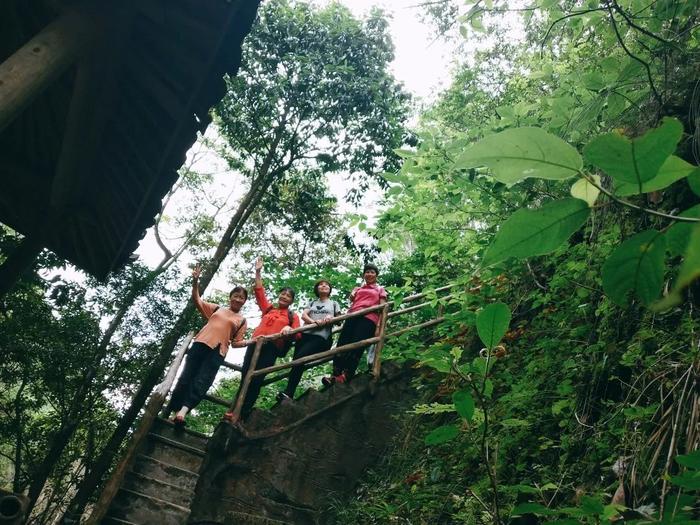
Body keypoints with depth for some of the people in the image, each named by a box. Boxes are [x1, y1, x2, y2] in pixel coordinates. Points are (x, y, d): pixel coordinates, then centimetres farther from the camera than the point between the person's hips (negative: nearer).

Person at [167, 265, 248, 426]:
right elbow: (196, 299, 18)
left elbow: (237, 342, 12)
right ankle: (166, 413, 5)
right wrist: (195, 281, 4)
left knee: (201, 383, -15)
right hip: (200, 344, 2)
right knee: (185, 378, 0)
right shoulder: (216, 309, 19)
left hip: (218, 352, -2)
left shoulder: (241, 320, 14)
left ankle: (182, 412, -25)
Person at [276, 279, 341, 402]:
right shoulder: (312, 303, 25)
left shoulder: (334, 303, 22)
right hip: (305, 334, 4)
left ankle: (288, 394, -28)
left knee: (299, 357, -26)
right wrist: (315, 322, -13)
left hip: (321, 337, -4)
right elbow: (303, 315, 8)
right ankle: (288, 393, -15)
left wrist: (331, 318, -8)